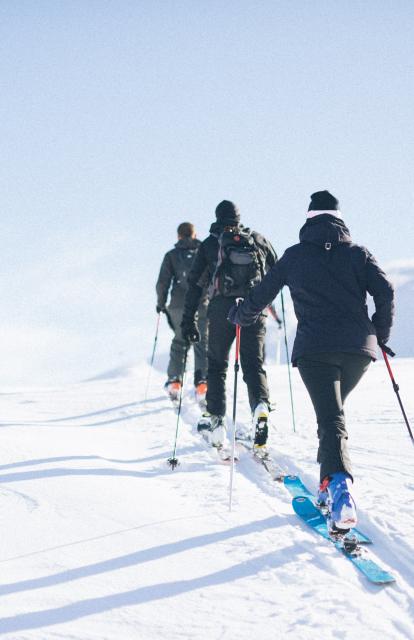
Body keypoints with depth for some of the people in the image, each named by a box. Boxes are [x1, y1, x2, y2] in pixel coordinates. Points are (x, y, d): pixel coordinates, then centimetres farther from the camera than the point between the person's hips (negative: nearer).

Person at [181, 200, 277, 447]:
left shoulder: (209, 244, 6)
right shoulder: (257, 239, 10)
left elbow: (195, 284, 3)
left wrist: (189, 320, 6)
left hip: (222, 309, -1)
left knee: (217, 364, 12)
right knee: (254, 364, 3)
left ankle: (216, 418, 4)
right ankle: (261, 405, -24)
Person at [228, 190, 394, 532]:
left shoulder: (294, 256, 12)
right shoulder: (358, 253, 13)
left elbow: (261, 295, 18)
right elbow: (385, 291, 0)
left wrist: (240, 316, 38)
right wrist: (381, 334, 14)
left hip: (314, 348, -2)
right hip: (359, 348, 2)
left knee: (331, 419, -12)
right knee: (333, 411, 23)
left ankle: (339, 484, -38)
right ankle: (330, 483, 20)